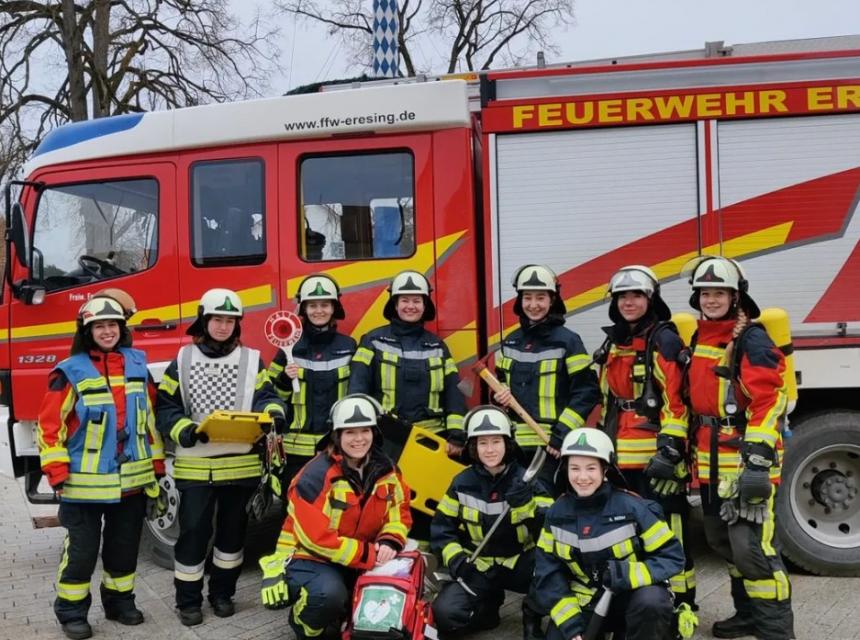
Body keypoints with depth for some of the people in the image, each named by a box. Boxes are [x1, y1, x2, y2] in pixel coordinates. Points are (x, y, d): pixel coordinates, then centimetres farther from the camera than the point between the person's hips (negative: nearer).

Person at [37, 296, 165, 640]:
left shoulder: (137, 365, 5)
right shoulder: (70, 372, -8)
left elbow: (151, 418, 11)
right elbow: (49, 425, -9)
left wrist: (157, 465, 9)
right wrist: (58, 474, -14)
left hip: (133, 480, 4)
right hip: (85, 482, -4)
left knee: (125, 546, 15)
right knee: (81, 550, 3)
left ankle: (120, 600, 31)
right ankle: (72, 611, 18)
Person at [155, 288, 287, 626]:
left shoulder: (251, 359, 6)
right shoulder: (183, 360, 2)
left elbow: (264, 397, -1)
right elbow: (166, 408, -1)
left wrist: (274, 413, -24)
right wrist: (185, 430, -20)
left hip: (240, 463, 2)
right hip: (195, 464, -2)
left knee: (232, 530, 12)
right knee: (193, 531, 1)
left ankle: (223, 592, 28)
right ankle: (188, 599, 14)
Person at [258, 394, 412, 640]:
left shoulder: (385, 469, -2)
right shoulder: (317, 475, -22)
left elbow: (399, 511, 5)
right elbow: (316, 537, -25)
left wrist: (389, 542, -17)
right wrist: (368, 556, -24)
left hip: (360, 559, 6)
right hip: (307, 556, -6)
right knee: (329, 594, -34)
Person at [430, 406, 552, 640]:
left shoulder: (526, 480, -6)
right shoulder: (463, 483, -2)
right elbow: (441, 526, 5)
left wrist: (526, 504, -30)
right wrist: (455, 559, -10)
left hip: (519, 562, -1)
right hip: (478, 567, 1)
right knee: (445, 614, -21)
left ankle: (532, 616, 1)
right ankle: (489, 604, 14)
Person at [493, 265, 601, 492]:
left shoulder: (567, 341, -6)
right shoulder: (510, 343, 11)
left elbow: (587, 391, -9)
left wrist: (563, 432, -16)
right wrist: (500, 395, 0)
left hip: (553, 444, -6)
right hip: (516, 443, 6)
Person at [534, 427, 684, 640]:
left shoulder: (632, 507, -17)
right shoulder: (557, 513, -6)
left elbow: (672, 557, -13)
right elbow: (548, 573, -4)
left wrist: (628, 574, -29)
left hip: (633, 594, -3)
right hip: (585, 601, 3)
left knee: (650, 603, -36)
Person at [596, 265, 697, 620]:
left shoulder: (665, 341, -7)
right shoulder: (612, 344, 16)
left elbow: (676, 400, -14)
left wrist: (670, 448, -20)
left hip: (656, 455, -8)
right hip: (620, 457, 8)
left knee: (668, 529, -4)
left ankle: (681, 603, 5)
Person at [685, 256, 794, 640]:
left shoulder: (751, 341, -13)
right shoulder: (698, 340, 12)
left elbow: (768, 402, -20)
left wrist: (758, 458, -26)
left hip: (745, 460, -9)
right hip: (711, 463, 9)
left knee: (751, 546, -12)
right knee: (723, 542, 18)